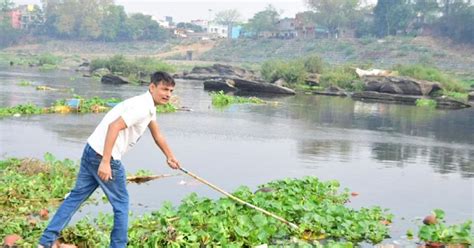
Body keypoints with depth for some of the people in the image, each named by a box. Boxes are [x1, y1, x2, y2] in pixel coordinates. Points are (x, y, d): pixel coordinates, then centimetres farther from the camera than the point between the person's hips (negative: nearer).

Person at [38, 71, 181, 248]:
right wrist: (105, 162, -29)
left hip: (91, 151, 9)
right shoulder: (142, 107, -16)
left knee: (76, 196, 13)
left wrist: (170, 157, 42)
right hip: (104, 157, -9)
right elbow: (114, 126, -26)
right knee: (121, 203, 6)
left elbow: (157, 136, 31)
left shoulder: (149, 107, 16)